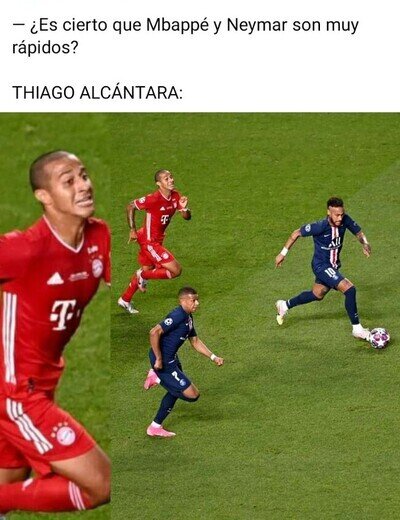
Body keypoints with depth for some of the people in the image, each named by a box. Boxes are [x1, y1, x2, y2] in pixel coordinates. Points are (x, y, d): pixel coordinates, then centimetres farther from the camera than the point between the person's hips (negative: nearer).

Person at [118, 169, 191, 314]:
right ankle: (143, 276, 8)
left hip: (157, 239, 9)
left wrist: (184, 208, -22)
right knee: (176, 270, -11)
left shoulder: (176, 196, -4)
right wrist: (132, 230, -13)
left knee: (147, 269, 25)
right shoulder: (153, 199, -25)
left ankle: (125, 300, 42)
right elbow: (130, 207, -14)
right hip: (149, 241, -9)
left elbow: (187, 217, 1)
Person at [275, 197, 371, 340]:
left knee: (317, 295, 28)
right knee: (349, 289, -21)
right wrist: (283, 253, -8)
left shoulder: (345, 221, -15)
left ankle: (285, 305, 50)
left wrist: (365, 243, -20)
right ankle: (357, 329, -10)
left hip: (333, 265, 8)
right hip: (321, 266, -8)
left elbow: (358, 232, 3)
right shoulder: (320, 227, -28)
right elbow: (296, 233, -14)